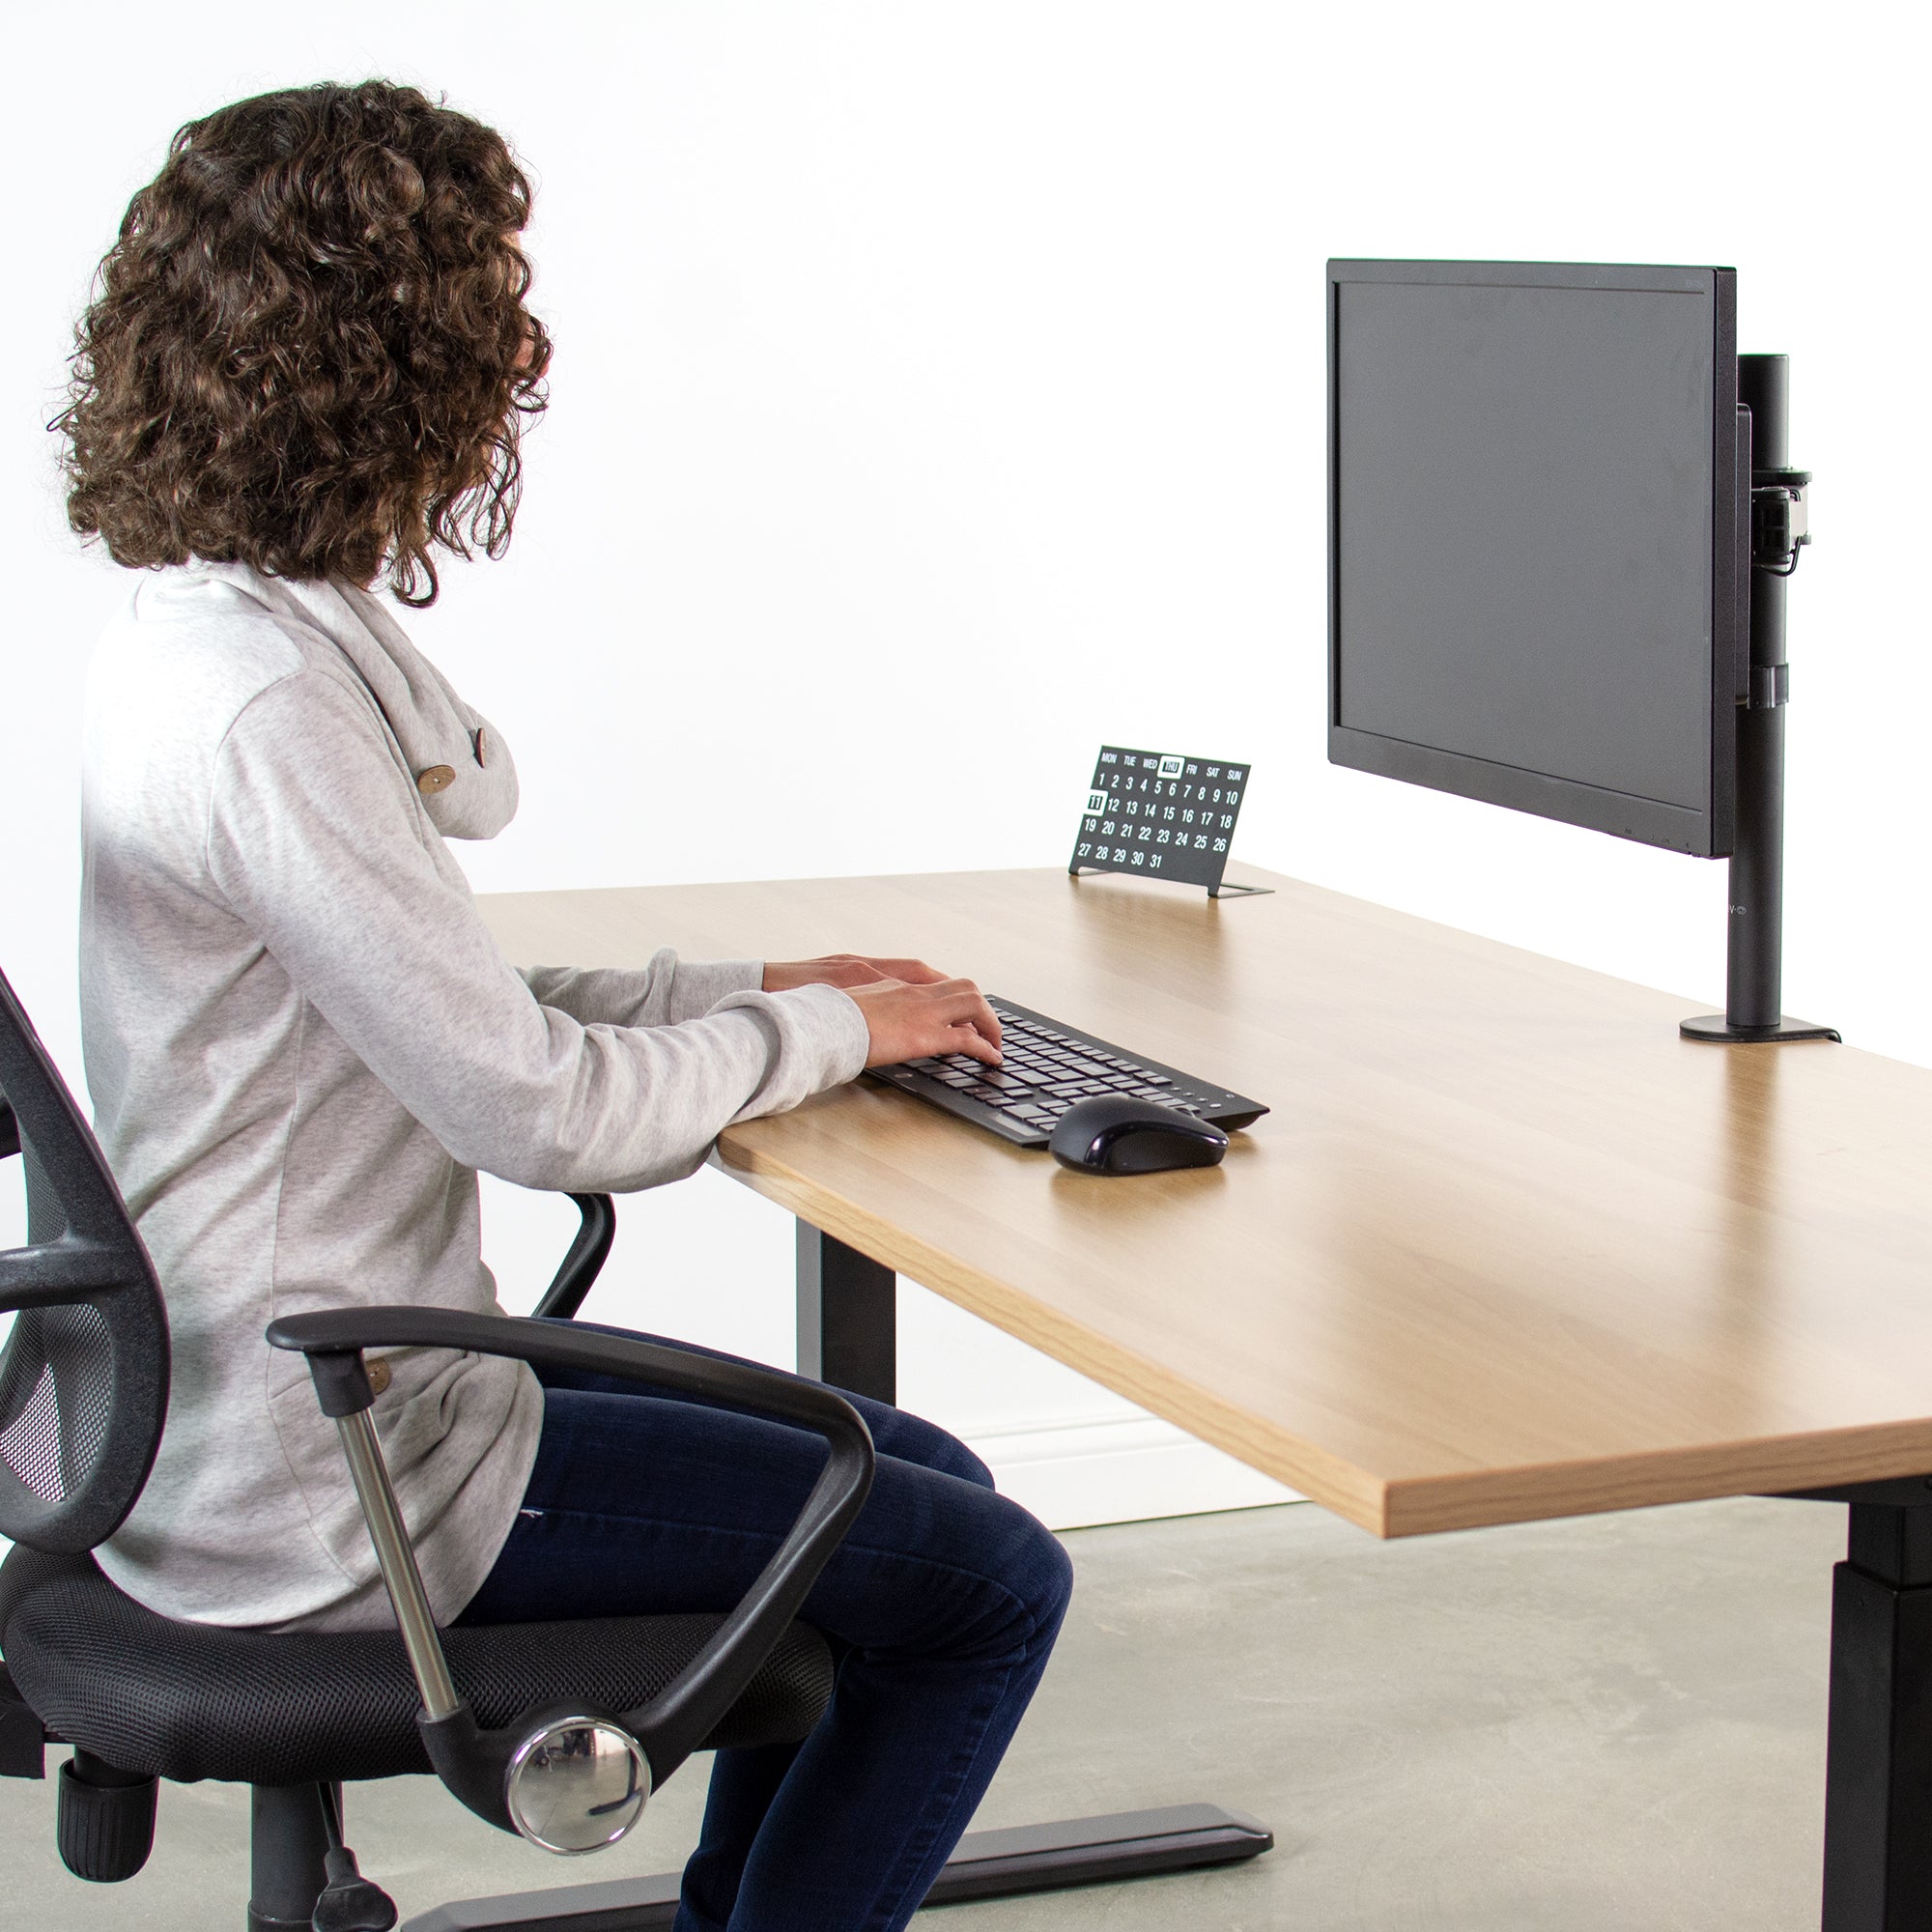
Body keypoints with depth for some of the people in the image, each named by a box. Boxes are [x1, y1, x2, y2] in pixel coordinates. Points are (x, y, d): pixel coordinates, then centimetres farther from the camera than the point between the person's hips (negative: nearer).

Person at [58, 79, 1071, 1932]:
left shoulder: (232, 628, 7)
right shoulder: (259, 706, -25)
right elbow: (535, 1106, -22)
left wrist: (749, 992, 6)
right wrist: (825, 1031, -5)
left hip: (294, 1375, 10)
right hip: (315, 1488, -10)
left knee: (922, 1487, 19)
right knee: (987, 1586, -3)